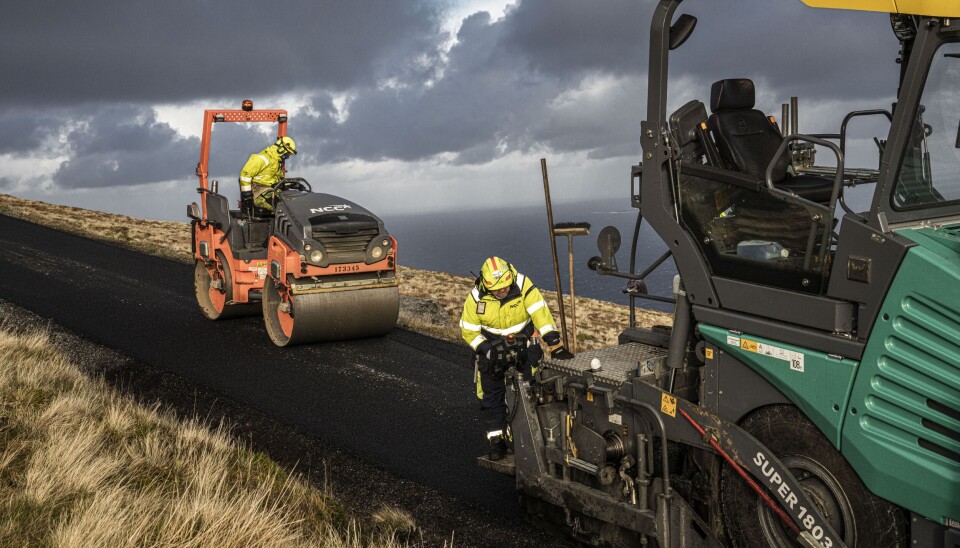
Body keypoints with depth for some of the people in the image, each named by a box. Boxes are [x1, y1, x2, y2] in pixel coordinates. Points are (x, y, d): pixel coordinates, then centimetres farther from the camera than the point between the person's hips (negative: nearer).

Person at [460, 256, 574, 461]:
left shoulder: (523, 286, -22)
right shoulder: (476, 297, -17)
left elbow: (541, 314, -29)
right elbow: (468, 330, -9)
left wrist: (555, 345, -37)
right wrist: (487, 350, -23)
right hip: (490, 345, 1)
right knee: (491, 393, -1)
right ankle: (496, 439, 10)